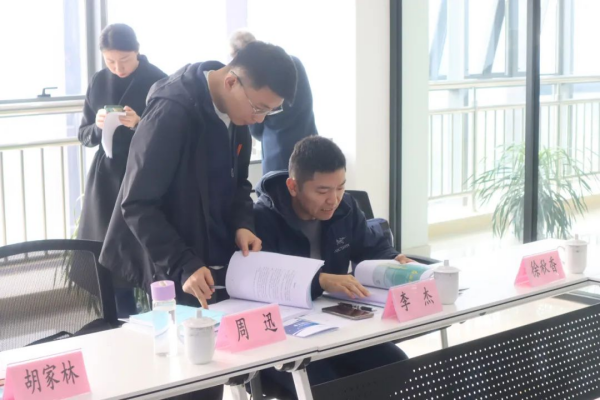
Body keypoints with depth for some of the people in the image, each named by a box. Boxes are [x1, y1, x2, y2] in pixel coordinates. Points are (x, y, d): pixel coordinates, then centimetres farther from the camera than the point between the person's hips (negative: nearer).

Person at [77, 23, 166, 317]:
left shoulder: (158, 82, -6)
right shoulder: (98, 82, 6)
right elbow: (84, 135, 11)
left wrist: (139, 124, -21)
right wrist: (98, 126, -11)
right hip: (106, 179, 4)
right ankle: (123, 323, 16)